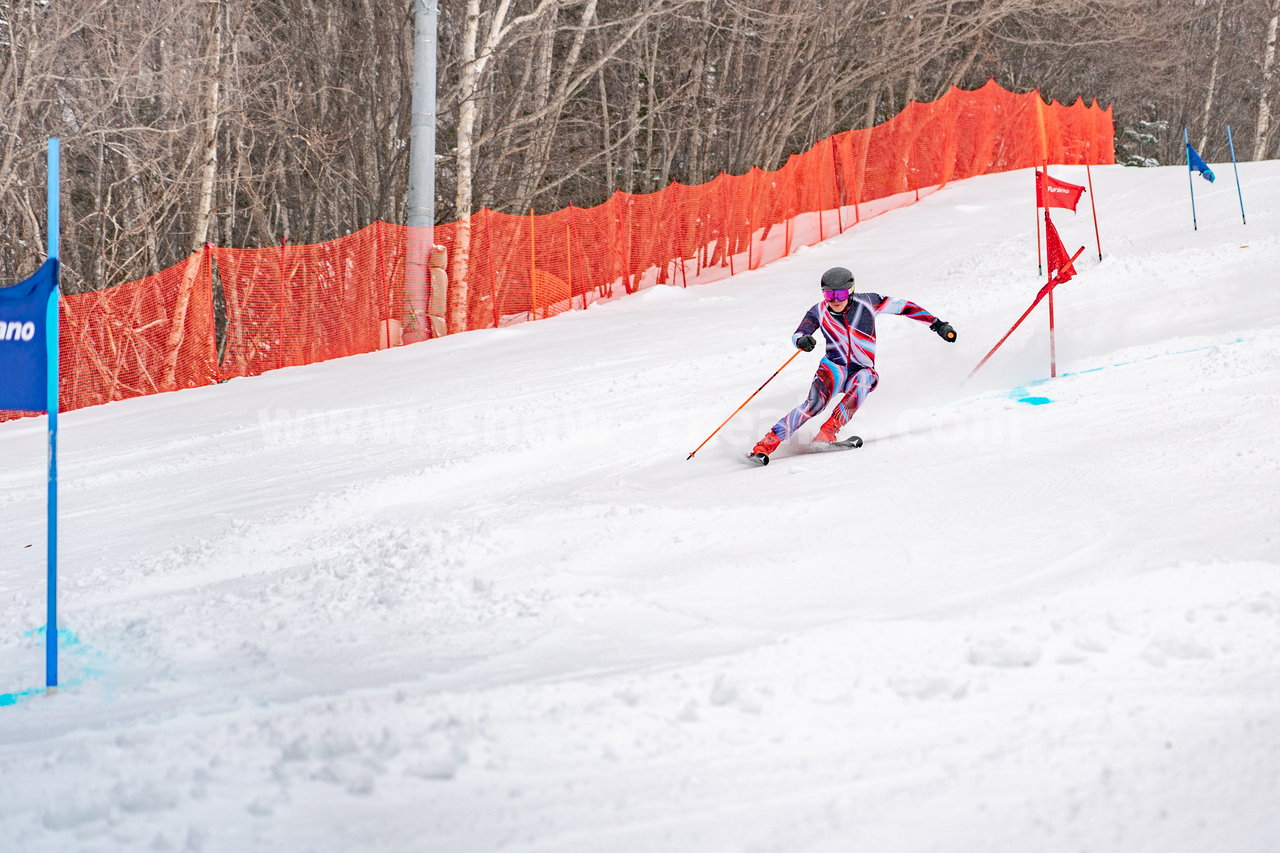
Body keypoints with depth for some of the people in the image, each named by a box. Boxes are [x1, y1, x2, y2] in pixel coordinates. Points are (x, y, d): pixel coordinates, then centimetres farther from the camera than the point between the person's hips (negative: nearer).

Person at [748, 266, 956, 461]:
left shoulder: (865, 302, -8)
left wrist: (937, 324, -3)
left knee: (862, 381, -36)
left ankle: (827, 433, -44)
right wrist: (802, 340, -40)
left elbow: (902, 306, -1)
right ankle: (766, 444, -34)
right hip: (835, 367, -1)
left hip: (863, 371, 1)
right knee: (815, 403, -29)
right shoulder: (819, 312, -6)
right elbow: (797, 335, -15)